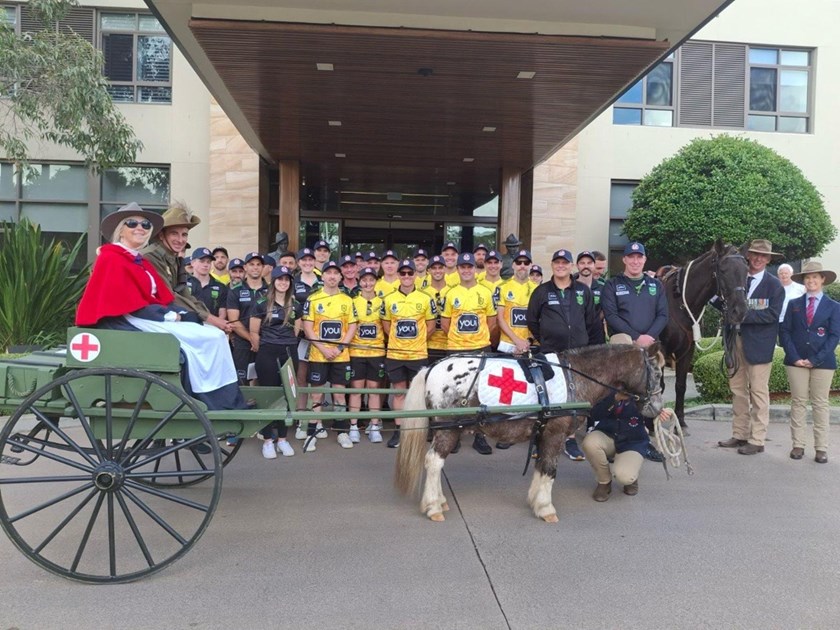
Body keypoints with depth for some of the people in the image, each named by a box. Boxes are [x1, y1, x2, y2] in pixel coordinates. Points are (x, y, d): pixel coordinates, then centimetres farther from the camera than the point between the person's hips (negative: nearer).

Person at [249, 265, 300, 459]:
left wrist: (287, 345, 10)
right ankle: (268, 440, 8)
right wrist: (260, 350, 6)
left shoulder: (295, 304, 9)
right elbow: (254, 331, -1)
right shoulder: (262, 303, -3)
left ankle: (282, 439, 15)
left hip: (289, 352, 4)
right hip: (267, 353, -3)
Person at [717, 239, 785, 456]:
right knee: (737, 390, 11)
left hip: (758, 343, -5)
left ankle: (757, 440, 9)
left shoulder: (774, 285, -3)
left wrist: (744, 314, -21)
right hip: (735, 340, 5)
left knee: (758, 392, 1)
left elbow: (772, 315, -14)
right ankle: (739, 435, 21)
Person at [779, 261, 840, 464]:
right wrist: (794, 357, -10)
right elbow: (784, 332, 2)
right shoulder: (794, 304, 7)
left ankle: (821, 448, 10)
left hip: (822, 362, -1)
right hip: (796, 362, 1)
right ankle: (798, 445, 11)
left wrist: (815, 360, -12)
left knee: (820, 404, 4)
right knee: (798, 403, 4)